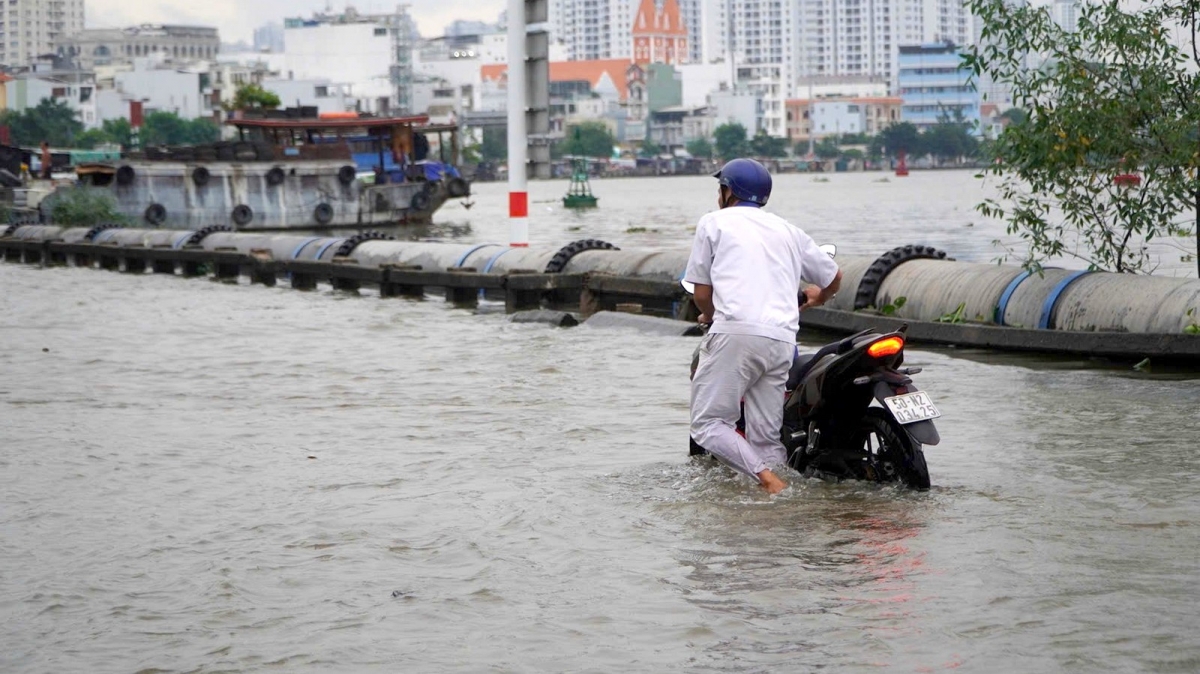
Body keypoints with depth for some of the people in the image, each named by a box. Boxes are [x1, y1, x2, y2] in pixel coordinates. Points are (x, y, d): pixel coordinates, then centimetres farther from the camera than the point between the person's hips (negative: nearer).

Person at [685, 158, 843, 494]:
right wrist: (818, 297, 56)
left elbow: (701, 293, 12)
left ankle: (768, 479, -22)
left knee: (708, 424, -4)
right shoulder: (787, 230, 26)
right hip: (783, 339, 5)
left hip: (737, 331, -5)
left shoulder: (714, 222, 13)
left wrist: (712, 315, 35)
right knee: (765, 438, 8)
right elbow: (834, 276, 33)